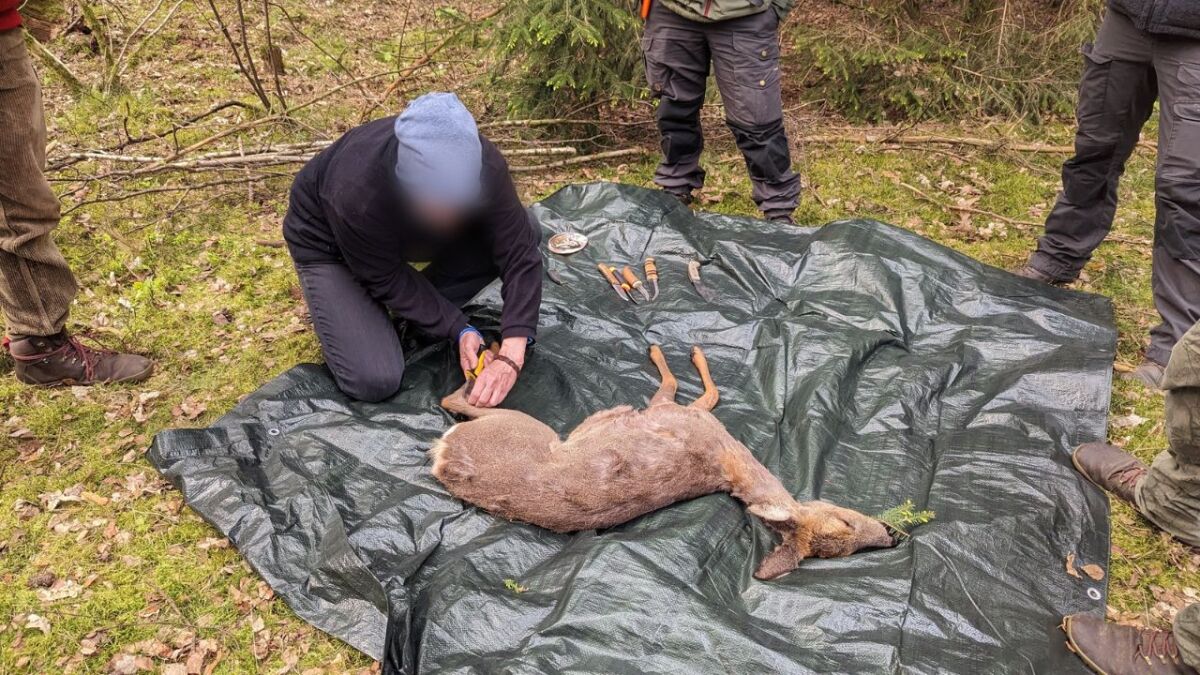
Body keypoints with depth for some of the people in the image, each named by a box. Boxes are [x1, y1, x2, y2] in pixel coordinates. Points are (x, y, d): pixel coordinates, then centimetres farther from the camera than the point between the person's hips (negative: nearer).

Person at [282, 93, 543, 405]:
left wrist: (511, 356, -36)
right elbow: (388, 280, -25)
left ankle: (429, 307, 0)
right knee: (374, 381, -21)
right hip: (329, 245, -4)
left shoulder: (483, 164, -33)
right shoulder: (357, 192, -42)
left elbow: (519, 251, -27)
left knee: (524, 231, -15)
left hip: (406, 234, 5)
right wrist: (459, 329, -25)